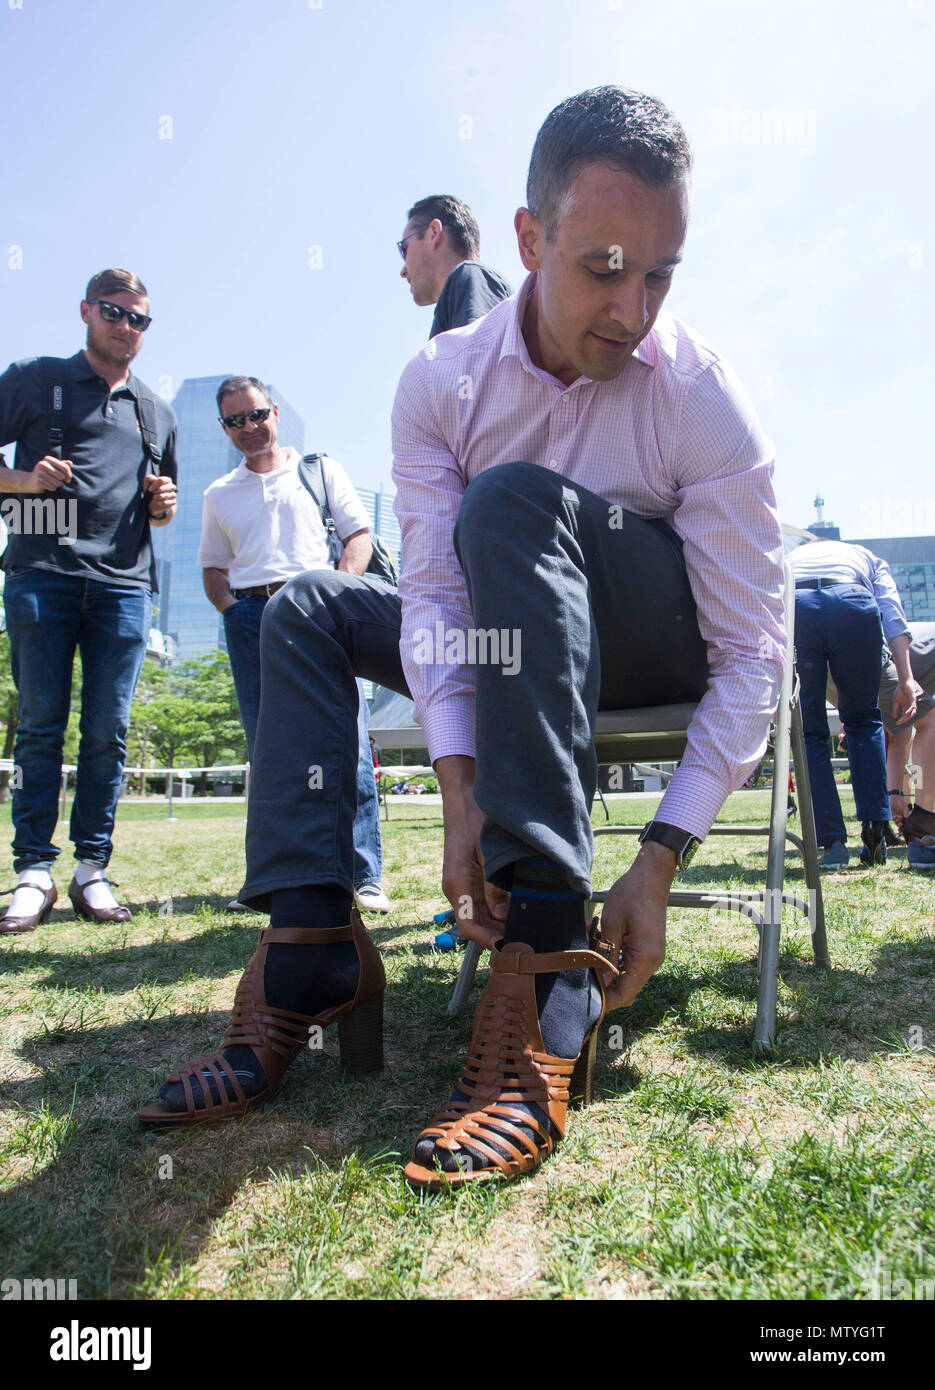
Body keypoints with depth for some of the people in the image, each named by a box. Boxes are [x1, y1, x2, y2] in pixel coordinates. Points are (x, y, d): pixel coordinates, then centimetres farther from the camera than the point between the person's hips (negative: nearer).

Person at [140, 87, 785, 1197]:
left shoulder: (704, 399, -20)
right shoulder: (444, 381, -10)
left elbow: (753, 654, -22)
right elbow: (433, 590, -17)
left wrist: (660, 860, -30)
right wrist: (458, 786, -32)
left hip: (664, 646, -4)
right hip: (518, 644, 5)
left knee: (514, 498, -32)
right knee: (308, 611, -8)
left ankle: (549, 978, -41)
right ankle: (312, 951, -19)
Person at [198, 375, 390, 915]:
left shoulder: (321, 470, 16)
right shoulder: (220, 495, 24)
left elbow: (361, 535, 9)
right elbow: (213, 567, 24)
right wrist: (232, 609, 4)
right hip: (251, 618, 3)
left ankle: (364, 876, -10)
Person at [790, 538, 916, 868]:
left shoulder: (789, 559, 43)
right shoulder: (868, 557, 39)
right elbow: (892, 613, 18)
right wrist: (905, 679, 8)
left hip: (791, 608, 0)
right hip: (852, 603, 0)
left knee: (810, 732, 12)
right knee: (863, 720, 21)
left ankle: (833, 842, 5)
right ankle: (875, 833, 13)